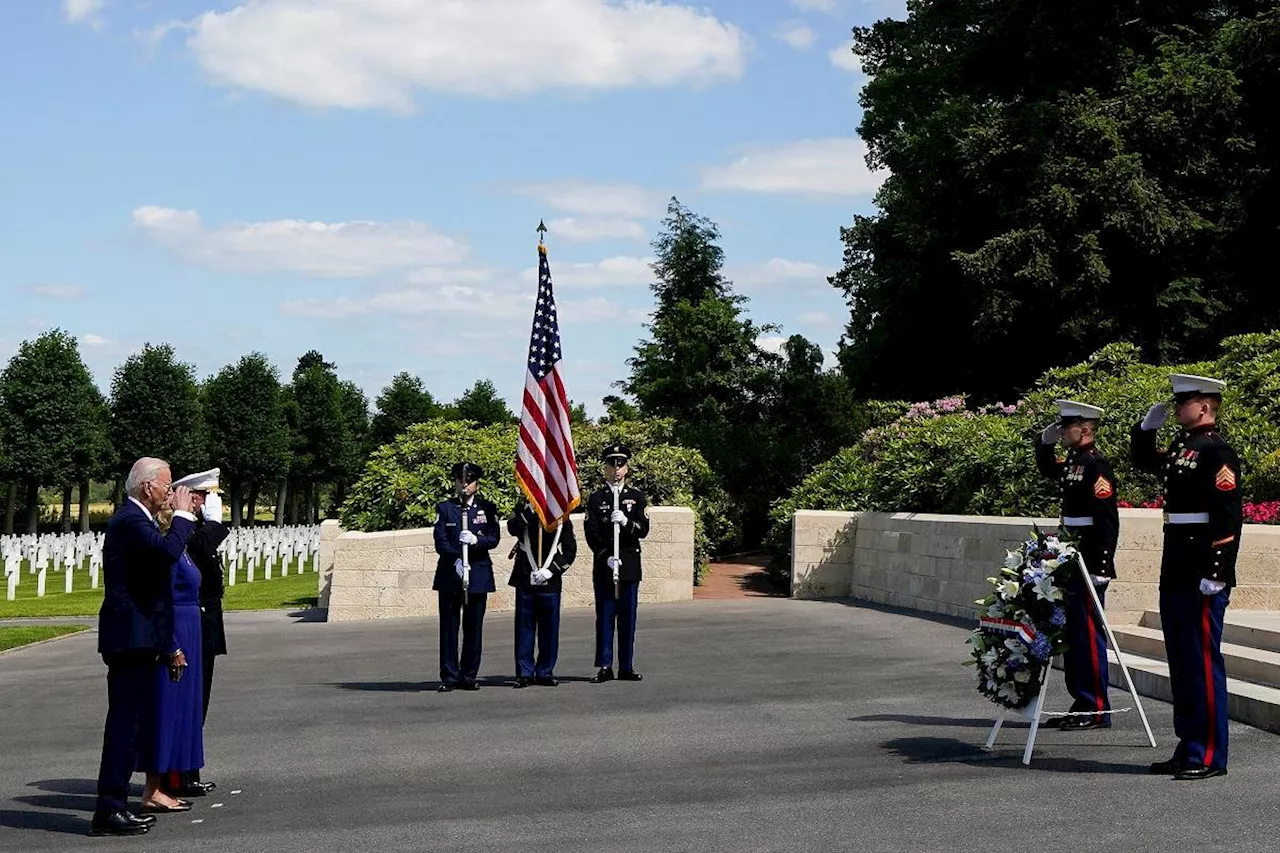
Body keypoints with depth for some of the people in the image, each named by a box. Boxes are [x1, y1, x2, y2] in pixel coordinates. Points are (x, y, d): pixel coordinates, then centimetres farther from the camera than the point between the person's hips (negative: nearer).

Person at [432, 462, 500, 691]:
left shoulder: (487, 508, 9)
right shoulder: (444, 508, 7)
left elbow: (494, 539, 0)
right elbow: (440, 541, -2)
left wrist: (476, 540, -19)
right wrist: (456, 560, -18)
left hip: (479, 574, 1)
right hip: (450, 574, -1)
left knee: (474, 627, 3)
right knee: (449, 626, -1)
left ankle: (469, 676, 11)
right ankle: (449, 676, 4)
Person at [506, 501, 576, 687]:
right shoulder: (525, 511, 8)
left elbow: (570, 550, 3)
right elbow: (512, 528, -14)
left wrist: (550, 570, -8)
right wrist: (530, 509, -21)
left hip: (550, 581, 1)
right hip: (525, 580, 0)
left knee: (549, 628, 3)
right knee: (525, 625, 0)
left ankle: (545, 672, 12)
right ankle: (525, 672, 6)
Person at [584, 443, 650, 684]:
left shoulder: (636, 497, 10)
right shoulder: (596, 498, 5)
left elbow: (643, 530, 1)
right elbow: (591, 533, -2)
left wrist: (626, 522, -18)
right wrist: (606, 556, -14)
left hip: (630, 564, 2)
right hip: (604, 565, -2)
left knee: (627, 618, 4)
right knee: (605, 616, -1)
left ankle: (626, 667, 10)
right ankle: (605, 667, 3)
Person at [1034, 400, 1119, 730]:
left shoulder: (1096, 465, -15)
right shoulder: (1073, 461, 12)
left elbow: (1107, 520, -20)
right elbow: (1046, 468, 35)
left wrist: (1101, 567, -23)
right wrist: (1046, 440, 16)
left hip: (1091, 564, -10)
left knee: (1088, 633, -5)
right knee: (1072, 633, 13)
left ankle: (1096, 710, 1)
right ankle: (1081, 703, 21)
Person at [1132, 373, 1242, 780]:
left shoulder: (1218, 451, -12)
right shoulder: (1182, 447, 14)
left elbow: (1228, 516, -19)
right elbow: (1143, 462, 35)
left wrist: (1216, 573, -22)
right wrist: (1146, 427, 18)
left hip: (1203, 577, -9)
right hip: (1176, 572, 9)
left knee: (1203, 662, -5)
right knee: (1181, 663, 13)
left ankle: (1210, 756, 1)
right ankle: (1189, 749, 21)